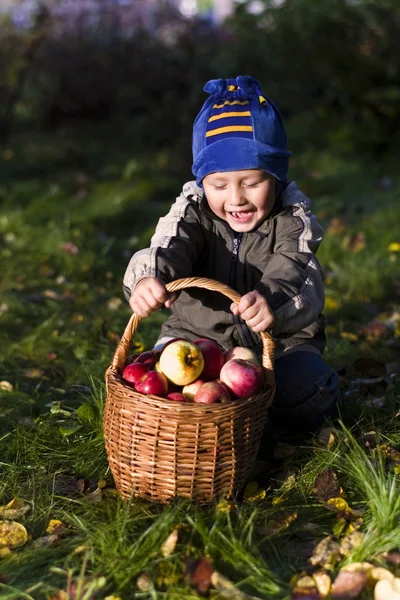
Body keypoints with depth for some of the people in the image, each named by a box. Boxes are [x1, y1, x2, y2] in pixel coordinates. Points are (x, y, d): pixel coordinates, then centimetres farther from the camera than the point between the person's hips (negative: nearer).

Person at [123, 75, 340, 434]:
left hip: (281, 341, -1)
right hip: (198, 335, 2)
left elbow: (293, 273, -29)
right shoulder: (193, 213, -7)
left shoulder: (293, 221, -11)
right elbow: (170, 248, -27)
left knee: (302, 393, -26)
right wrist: (149, 277, -53)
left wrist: (272, 301, -55)